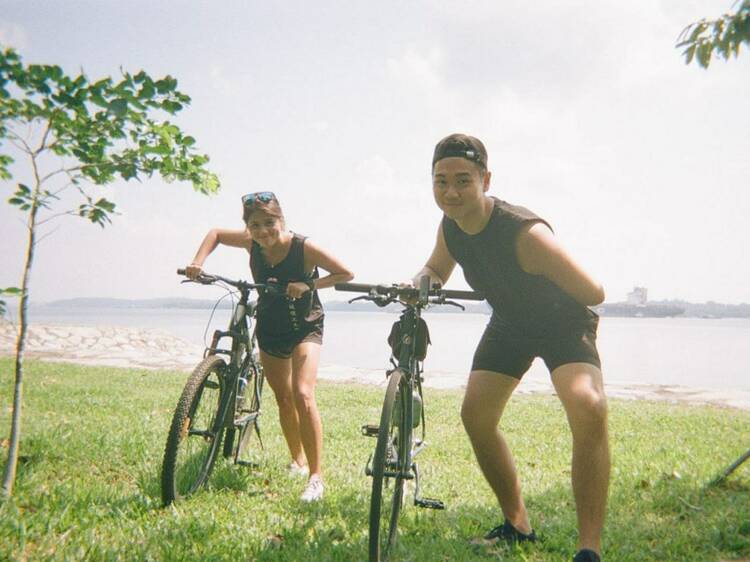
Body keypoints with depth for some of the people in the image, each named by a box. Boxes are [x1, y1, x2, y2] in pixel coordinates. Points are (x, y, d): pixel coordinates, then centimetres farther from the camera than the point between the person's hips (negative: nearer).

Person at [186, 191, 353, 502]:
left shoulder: (304, 247, -25)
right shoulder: (251, 243, -14)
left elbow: (346, 273, -18)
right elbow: (215, 233, 5)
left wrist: (309, 285, -29)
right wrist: (198, 262, -10)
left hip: (305, 327, -5)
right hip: (270, 329, 5)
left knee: (302, 395, -22)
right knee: (283, 399, 13)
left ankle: (316, 476, -15)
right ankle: (297, 461, 34)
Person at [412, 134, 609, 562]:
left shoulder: (524, 232, -36)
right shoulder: (450, 227, -14)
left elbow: (594, 293, -31)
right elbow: (436, 269, 8)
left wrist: (532, 294, -20)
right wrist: (418, 283, -15)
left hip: (563, 321, -7)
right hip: (509, 325, 7)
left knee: (589, 408, -31)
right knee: (476, 414, 0)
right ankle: (517, 526, 18)